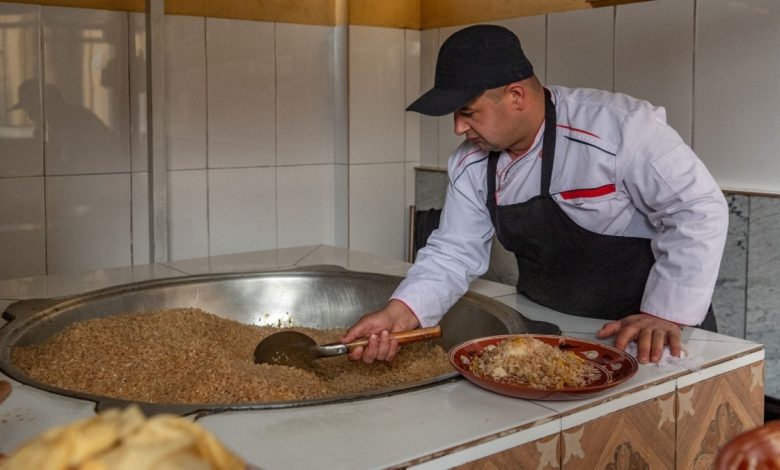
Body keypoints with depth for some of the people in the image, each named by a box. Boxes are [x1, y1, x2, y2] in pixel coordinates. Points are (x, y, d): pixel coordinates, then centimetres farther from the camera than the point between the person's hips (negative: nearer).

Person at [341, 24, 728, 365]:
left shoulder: (619, 127, -21)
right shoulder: (471, 165, -3)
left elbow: (698, 209, -18)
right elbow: (454, 251, 0)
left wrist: (666, 314, -22)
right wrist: (401, 313, -16)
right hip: (547, 327, 5)